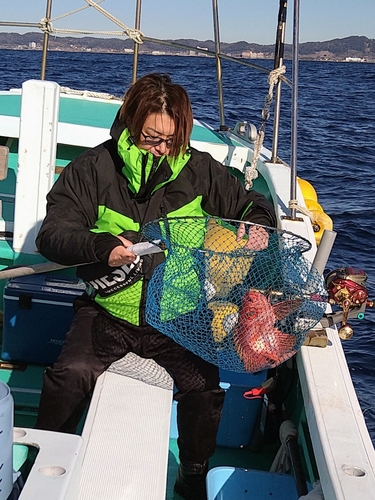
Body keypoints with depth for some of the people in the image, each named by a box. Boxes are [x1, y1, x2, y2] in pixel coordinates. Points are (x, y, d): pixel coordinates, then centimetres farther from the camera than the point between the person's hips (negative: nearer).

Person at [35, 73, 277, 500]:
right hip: (108, 311, 0)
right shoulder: (92, 169, -1)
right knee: (71, 373, -25)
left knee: (205, 385, -22)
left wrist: (258, 226, -10)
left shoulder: (199, 170, 4)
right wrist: (101, 247, -26)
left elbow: (251, 204, 15)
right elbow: (52, 234, -7)